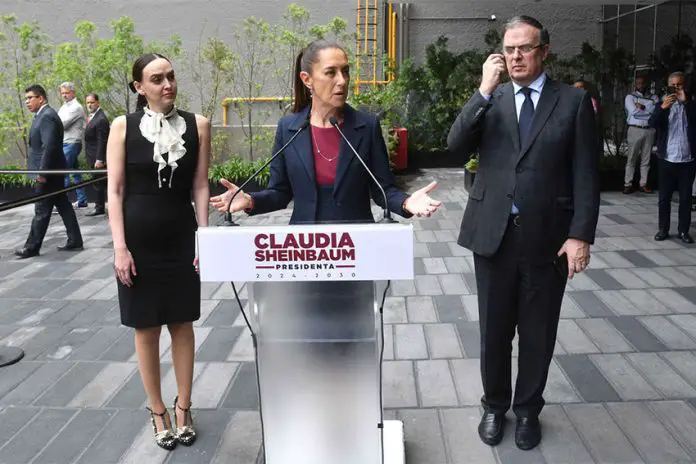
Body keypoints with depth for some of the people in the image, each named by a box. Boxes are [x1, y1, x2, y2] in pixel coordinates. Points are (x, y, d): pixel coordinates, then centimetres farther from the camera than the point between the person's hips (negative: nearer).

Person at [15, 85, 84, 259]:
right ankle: (75, 240, 16)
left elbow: (49, 146, -24)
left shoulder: (47, 116, -16)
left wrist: (42, 172, -23)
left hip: (48, 171, -10)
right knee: (63, 206, 11)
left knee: (41, 210, -2)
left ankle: (32, 247, 4)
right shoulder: (43, 115, 16)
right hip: (51, 171, 10)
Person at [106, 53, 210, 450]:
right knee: (146, 328, 9)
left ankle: (183, 407, 26)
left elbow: (200, 186, 0)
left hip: (182, 237, 1)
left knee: (182, 324, 11)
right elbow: (115, 190, -4)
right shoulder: (123, 127, -4)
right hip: (139, 238, 0)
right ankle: (158, 411, 25)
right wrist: (120, 247, -10)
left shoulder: (197, 125, -2)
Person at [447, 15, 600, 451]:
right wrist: (484, 91, -16)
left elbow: (586, 174, -3)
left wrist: (581, 235, -9)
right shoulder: (490, 99, 6)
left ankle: (528, 409, 33)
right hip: (493, 233, 1)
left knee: (538, 332, 12)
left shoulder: (574, 101, 0)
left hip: (547, 236, -1)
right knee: (494, 329, 13)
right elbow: (456, 145, -9)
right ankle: (495, 405, 34)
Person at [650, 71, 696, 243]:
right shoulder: (663, 104, 5)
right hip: (667, 159, 0)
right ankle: (663, 229, 13)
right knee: (664, 197, 5)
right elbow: (653, 123, -12)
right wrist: (663, 107, -30)